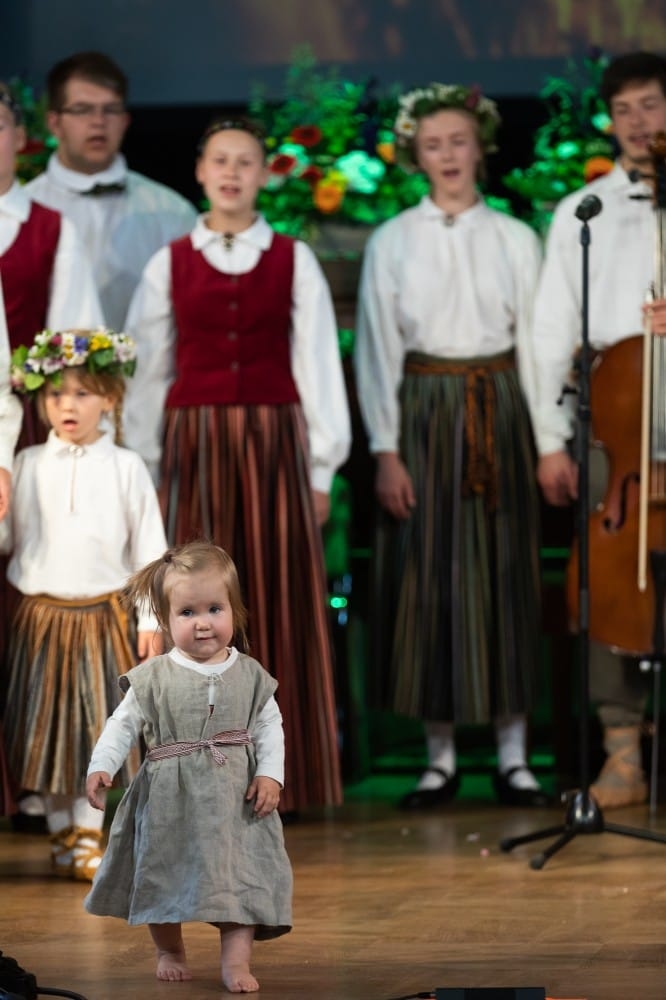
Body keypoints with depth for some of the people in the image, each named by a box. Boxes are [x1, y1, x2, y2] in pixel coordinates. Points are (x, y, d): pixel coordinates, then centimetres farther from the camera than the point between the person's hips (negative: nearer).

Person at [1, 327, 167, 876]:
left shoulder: (126, 467, 1)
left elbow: (149, 546, 2)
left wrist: (150, 618, -2)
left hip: (104, 614, -1)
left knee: (97, 728, -1)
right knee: (46, 727, 5)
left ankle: (89, 837, 6)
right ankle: (61, 834, 16)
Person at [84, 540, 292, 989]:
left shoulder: (251, 676, 0)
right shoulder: (152, 678, -4)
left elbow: (270, 728, 4)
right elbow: (122, 726, -1)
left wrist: (271, 775, -9)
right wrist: (101, 768, -15)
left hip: (234, 800, 0)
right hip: (169, 800, 0)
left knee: (240, 878, -6)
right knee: (163, 880, 11)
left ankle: (236, 962, -4)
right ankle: (170, 951, 32)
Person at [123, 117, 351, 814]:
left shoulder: (294, 262, 5)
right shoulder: (169, 265, 7)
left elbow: (317, 365, 4)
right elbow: (147, 372, 7)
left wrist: (321, 469, 1)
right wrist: (142, 467, 4)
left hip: (275, 442, 0)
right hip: (193, 442, 0)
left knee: (279, 602, 0)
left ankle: (281, 775, 6)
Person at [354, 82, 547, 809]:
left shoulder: (515, 239, 6)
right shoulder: (392, 243, 2)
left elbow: (534, 340, 5)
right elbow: (378, 349, 0)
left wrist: (545, 439, -1)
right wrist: (385, 450, -7)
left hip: (499, 412, 1)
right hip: (423, 413, -1)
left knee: (506, 576, 2)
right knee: (427, 577, 0)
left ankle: (512, 755, 8)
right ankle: (440, 756, 7)